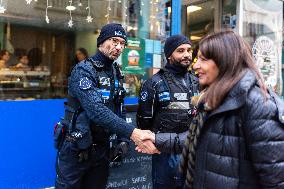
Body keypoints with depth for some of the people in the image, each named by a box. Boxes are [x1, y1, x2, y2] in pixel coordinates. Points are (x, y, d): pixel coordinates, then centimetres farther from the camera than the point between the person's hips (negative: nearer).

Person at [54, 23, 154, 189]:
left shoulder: (116, 73, 7)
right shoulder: (84, 70, -16)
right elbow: (96, 110, -30)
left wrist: (122, 139, 1)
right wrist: (132, 132, -36)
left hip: (102, 148, 7)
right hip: (76, 148, -6)